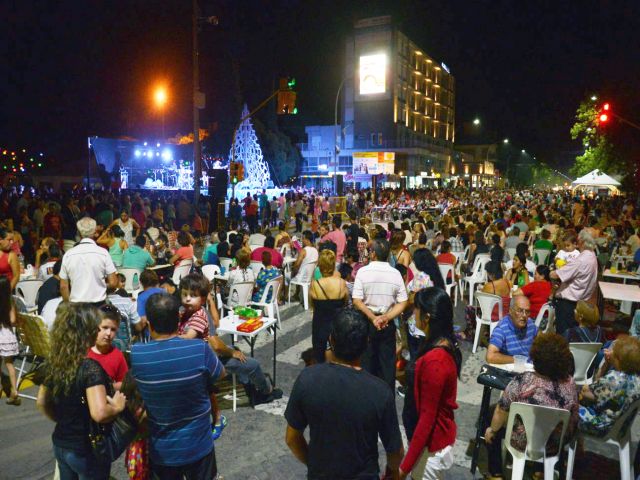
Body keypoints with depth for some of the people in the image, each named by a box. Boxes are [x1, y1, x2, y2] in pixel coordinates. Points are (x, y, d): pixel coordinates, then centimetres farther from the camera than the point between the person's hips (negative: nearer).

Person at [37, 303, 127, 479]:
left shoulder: (54, 362, -4)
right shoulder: (90, 367, -27)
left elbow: (42, 402, 9)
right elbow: (99, 413, -37)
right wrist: (118, 406, -19)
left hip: (60, 444, 7)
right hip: (87, 451, -7)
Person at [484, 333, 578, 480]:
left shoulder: (522, 381, -26)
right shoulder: (570, 383, -15)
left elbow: (501, 411, -14)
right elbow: (573, 421, 1)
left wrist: (492, 430, 4)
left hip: (522, 442, -4)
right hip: (555, 445, 4)